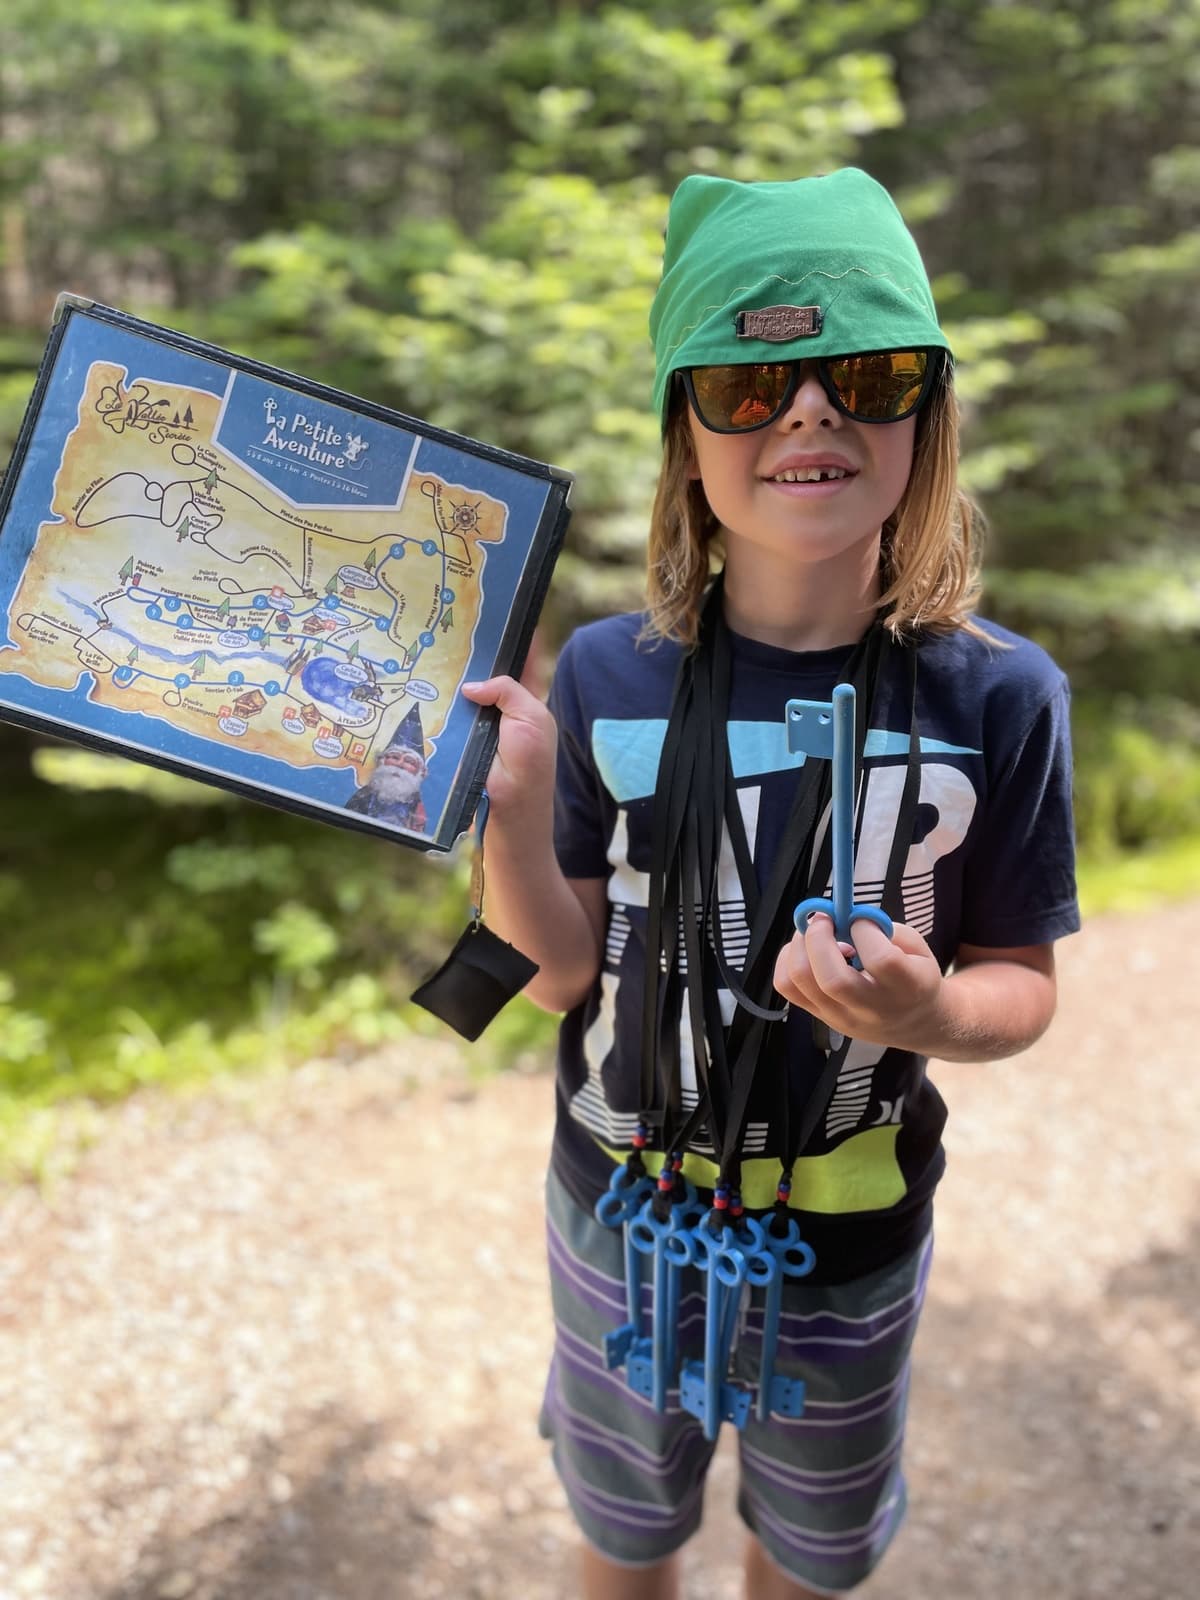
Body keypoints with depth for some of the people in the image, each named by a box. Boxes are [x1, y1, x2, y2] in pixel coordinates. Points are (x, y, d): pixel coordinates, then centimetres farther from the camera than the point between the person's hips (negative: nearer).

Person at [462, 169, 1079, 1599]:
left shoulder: (996, 698, -17)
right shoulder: (606, 677, -15)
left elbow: (1022, 983, -8)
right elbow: (558, 974, -12)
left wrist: (933, 1014, -30)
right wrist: (515, 803, -30)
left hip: (851, 1243, 0)